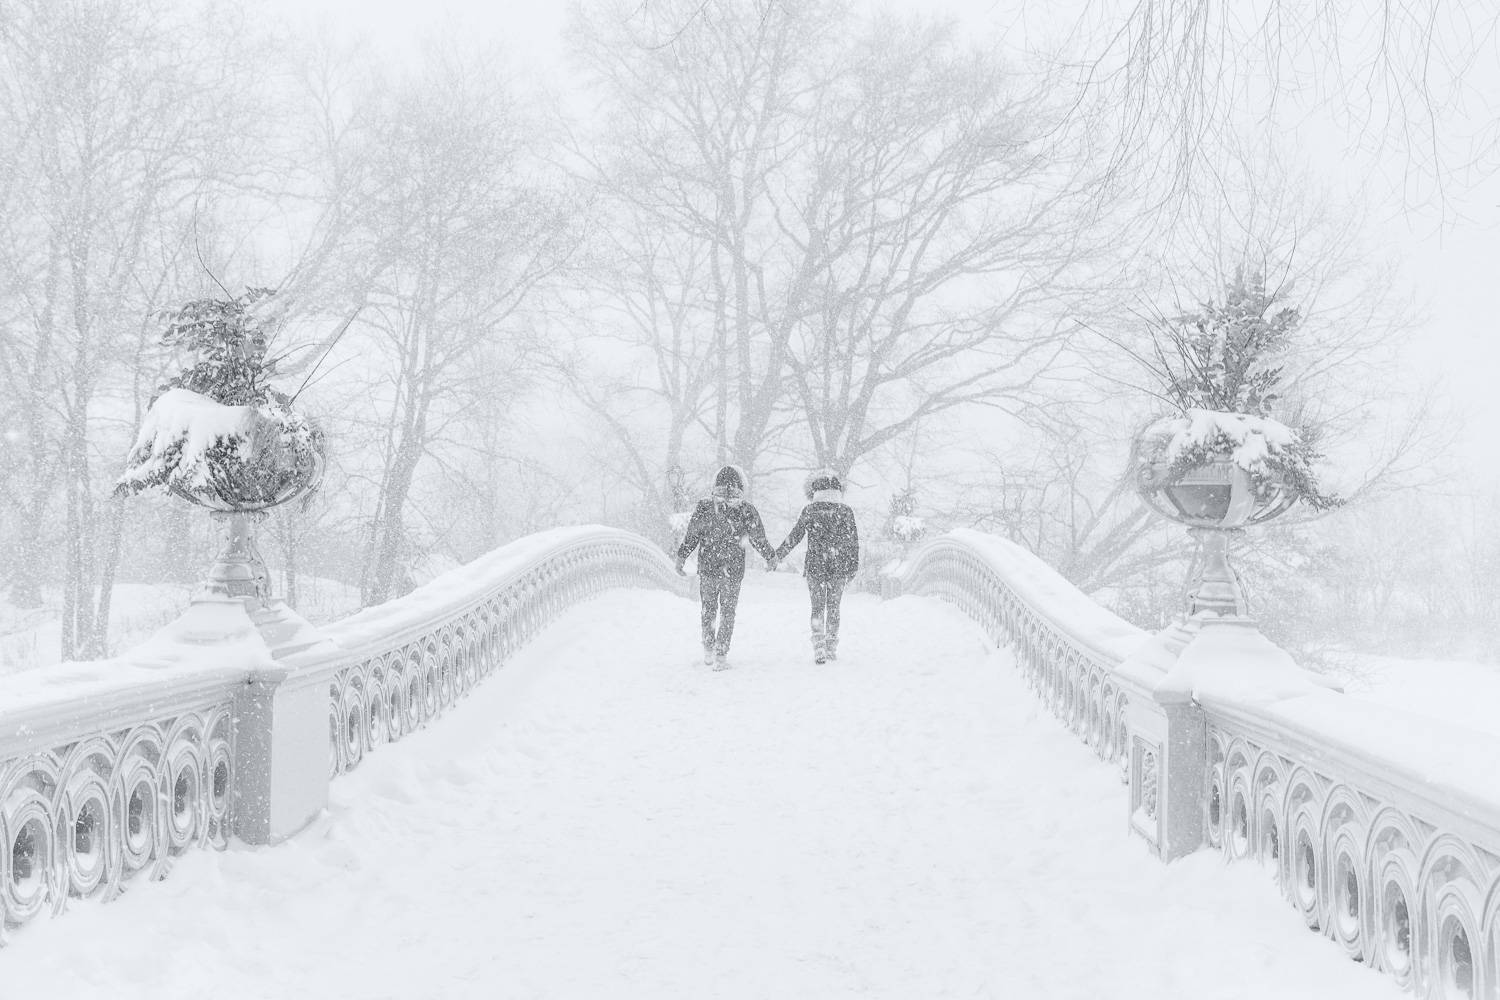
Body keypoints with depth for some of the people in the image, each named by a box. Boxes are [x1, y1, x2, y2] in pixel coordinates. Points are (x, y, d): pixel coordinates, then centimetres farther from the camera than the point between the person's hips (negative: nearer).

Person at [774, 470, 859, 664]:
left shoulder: (809, 510, -2)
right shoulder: (846, 511, 0)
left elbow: (794, 537, 1)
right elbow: (854, 541, 2)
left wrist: (777, 557, 12)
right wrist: (853, 568, 10)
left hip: (815, 565, -1)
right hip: (839, 567, 1)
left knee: (817, 607, 6)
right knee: (833, 607, 13)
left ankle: (819, 648, -8)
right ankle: (832, 648, 17)